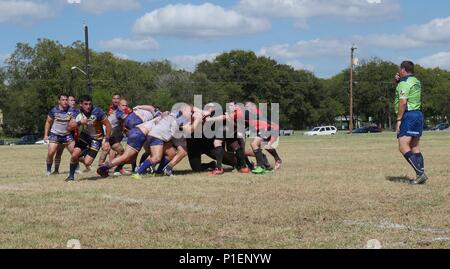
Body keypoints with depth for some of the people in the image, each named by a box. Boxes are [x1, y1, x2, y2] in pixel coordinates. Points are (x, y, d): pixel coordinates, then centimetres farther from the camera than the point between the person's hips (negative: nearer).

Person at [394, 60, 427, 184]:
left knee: (403, 147, -12)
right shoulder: (416, 82, 16)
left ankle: (420, 173, -22)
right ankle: (420, 176, 4)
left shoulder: (404, 83, -11)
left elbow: (402, 102, -21)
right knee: (415, 148, 9)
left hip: (408, 116, -9)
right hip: (418, 114, 9)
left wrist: (399, 120, -18)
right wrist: (398, 81, 18)